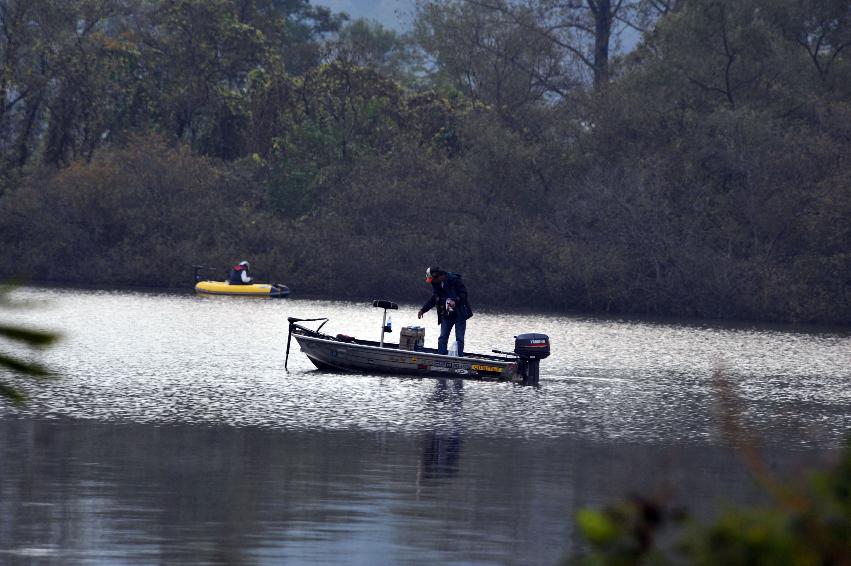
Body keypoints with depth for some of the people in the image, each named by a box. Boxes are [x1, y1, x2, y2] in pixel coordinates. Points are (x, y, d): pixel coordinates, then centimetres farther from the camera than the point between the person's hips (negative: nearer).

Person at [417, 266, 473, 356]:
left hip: (460, 313, -6)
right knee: (442, 338, 2)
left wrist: (455, 301, -30)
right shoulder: (436, 285, 8)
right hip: (446, 315, 6)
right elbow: (433, 300, 18)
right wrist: (423, 310, 14)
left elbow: (463, 293, -16)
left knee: (459, 338, -4)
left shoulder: (454, 280, -14)